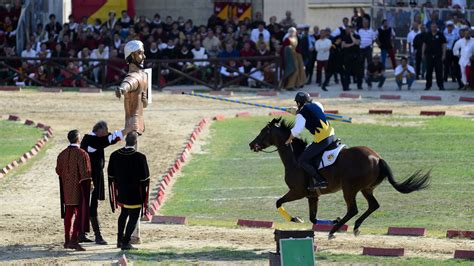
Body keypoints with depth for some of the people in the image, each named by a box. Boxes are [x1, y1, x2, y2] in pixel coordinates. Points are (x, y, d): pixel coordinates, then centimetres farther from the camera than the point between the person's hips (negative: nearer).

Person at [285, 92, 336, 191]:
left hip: (321, 140, -9)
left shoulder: (301, 113, -6)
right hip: (332, 135, 9)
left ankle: (321, 180, -8)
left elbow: (297, 130, -13)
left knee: (302, 161, 0)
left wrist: (289, 140, 6)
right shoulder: (317, 105, 16)